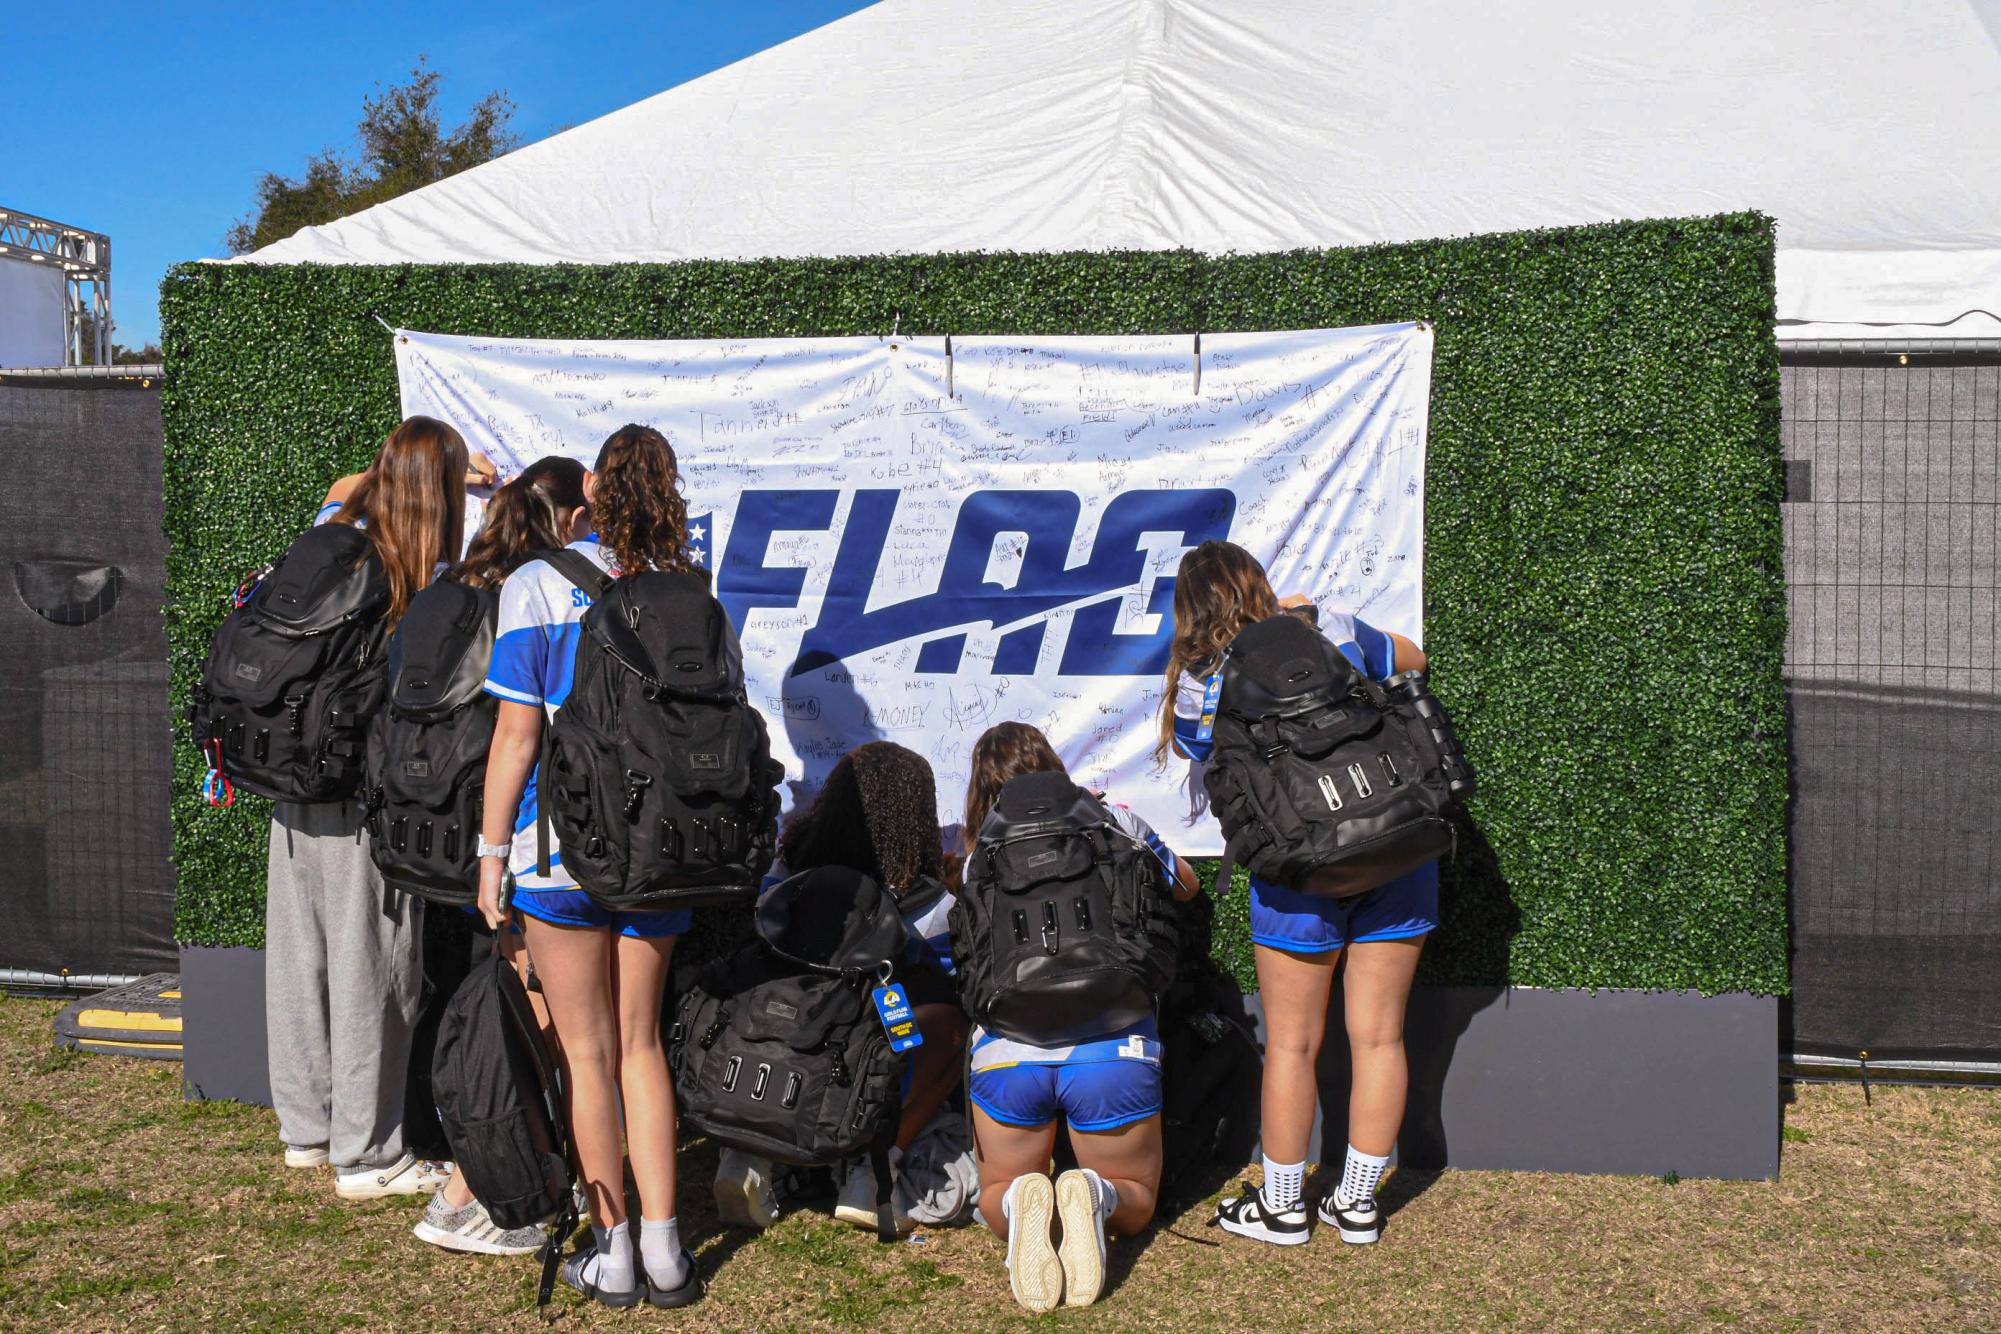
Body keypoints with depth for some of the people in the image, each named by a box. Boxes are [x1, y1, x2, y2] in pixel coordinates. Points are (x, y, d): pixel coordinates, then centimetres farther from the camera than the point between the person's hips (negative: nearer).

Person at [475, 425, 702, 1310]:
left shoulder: (537, 587, -7)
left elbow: (516, 736, -8)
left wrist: (492, 852, 0)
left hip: (564, 847, -3)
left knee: (586, 1052, 7)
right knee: (639, 1041, 15)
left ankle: (614, 1254, 15)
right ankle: (662, 1249, 15)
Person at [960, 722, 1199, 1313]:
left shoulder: (979, 862, 13)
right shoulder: (1110, 820, 10)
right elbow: (1186, 885, 26)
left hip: (1006, 1051, 1)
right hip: (1114, 1050, -1)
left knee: (998, 1195, 25)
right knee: (1136, 1202, 22)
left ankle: (1020, 1206, -12)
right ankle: (1095, 1197, -14)